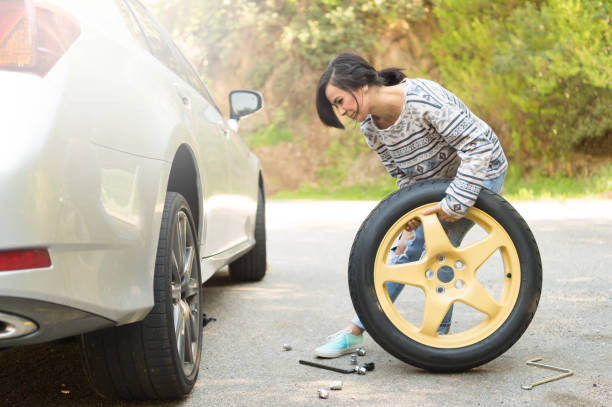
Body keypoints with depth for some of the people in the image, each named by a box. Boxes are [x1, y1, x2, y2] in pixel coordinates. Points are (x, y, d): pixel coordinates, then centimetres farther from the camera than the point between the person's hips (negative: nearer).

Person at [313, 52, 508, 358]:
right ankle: (355, 332, 6)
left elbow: (478, 145, -33)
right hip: (435, 179, 6)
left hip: (480, 172, -6)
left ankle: (438, 334, 0)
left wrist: (455, 202, -33)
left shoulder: (423, 99, -35)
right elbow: (405, 176, -3)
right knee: (406, 246, 2)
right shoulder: (371, 129, -11)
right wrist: (411, 217, -18)